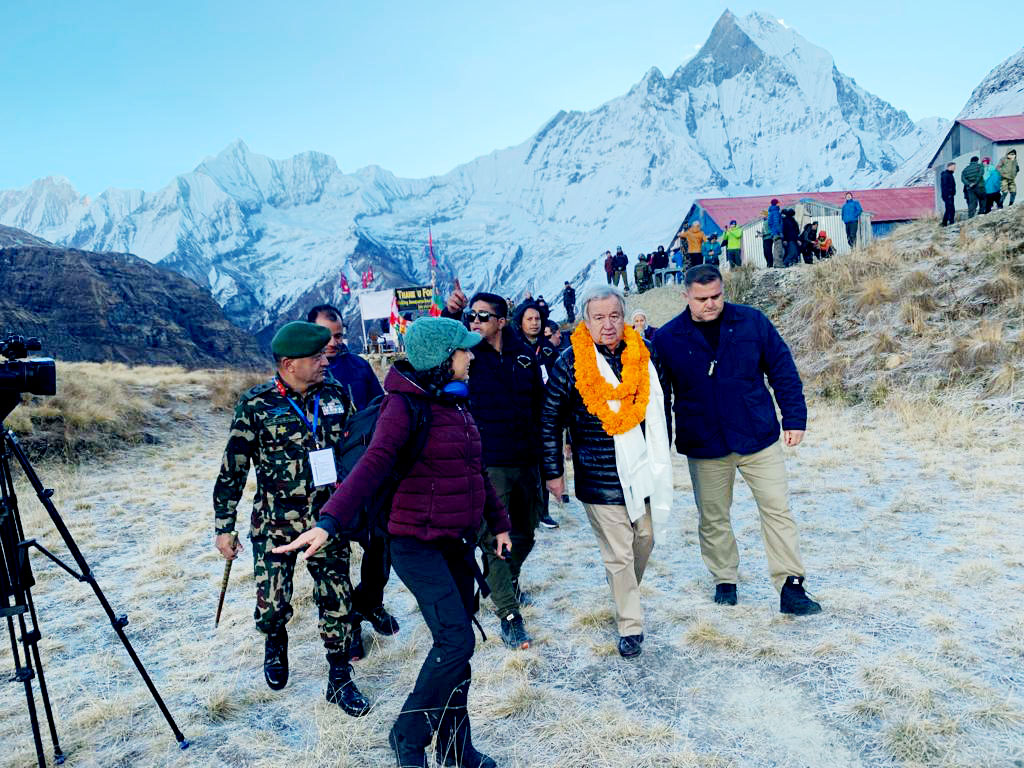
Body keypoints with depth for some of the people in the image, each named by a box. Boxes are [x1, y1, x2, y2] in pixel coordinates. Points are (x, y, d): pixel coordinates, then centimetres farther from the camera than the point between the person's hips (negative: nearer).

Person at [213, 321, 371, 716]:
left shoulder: (336, 394, -1)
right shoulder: (256, 405, -10)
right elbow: (233, 468, -5)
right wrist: (224, 526, -3)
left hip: (328, 519, 2)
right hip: (275, 524, -2)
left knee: (337, 603, 4)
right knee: (272, 604, 2)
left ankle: (340, 680, 21)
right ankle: (275, 643, 38)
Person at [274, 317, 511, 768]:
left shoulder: (456, 404, 11)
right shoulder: (404, 406, -14)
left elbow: (476, 471, 20)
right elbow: (372, 465, -27)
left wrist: (498, 523, 26)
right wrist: (329, 522, -40)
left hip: (458, 543, 8)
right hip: (418, 544, -8)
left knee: (457, 646, 12)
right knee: (456, 641, -13)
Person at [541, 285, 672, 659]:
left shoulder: (644, 355, 2)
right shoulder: (571, 363, -10)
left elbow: (658, 407, 16)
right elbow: (549, 420, -3)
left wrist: (660, 454, 18)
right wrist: (553, 471, -2)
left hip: (644, 471, 5)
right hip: (600, 479, -4)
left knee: (645, 538, 19)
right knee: (618, 553, 1)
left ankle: (626, 592, 47)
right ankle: (630, 626, 17)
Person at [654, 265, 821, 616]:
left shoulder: (752, 321, -4)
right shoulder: (667, 338, -6)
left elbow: (783, 370, 3)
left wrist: (794, 417, 0)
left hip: (759, 439, 0)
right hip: (704, 446, 0)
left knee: (777, 510, 2)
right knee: (713, 519, 12)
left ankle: (791, 588, 11)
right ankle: (724, 581, 32)